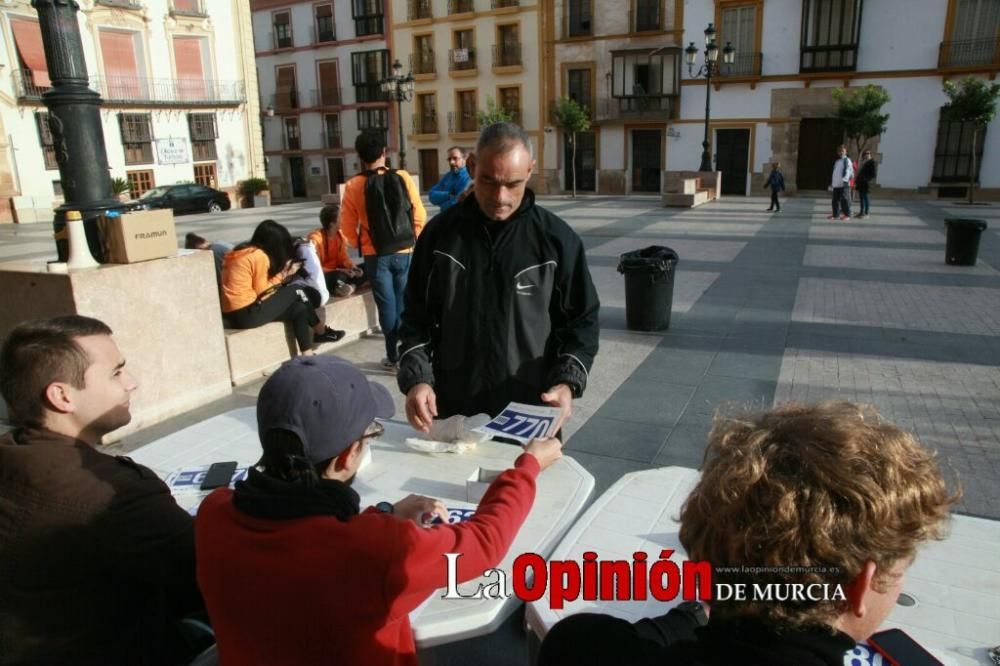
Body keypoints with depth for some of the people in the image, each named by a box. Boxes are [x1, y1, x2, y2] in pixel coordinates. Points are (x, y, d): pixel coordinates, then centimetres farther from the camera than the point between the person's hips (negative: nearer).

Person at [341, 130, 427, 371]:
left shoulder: (353, 186, -6)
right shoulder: (403, 177, -6)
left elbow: (348, 228, 0)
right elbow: (420, 216, -3)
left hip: (376, 255, -1)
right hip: (404, 253, 1)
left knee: (387, 306, 7)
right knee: (404, 303, 13)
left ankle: (393, 357, 12)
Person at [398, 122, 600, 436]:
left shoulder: (556, 239, -6)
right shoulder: (440, 233, -1)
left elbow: (581, 321, 0)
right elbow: (417, 318, 4)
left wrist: (567, 383, -16)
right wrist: (416, 378, -11)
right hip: (452, 413, 2)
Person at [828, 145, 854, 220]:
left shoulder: (847, 161, -2)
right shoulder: (836, 161, 20)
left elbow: (848, 171, -13)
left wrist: (845, 179, -28)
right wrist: (831, 183, 22)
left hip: (844, 184, -7)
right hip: (836, 184, 7)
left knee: (844, 199, -7)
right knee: (835, 200, 9)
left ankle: (847, 215, -2)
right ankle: (835, 214, 16)